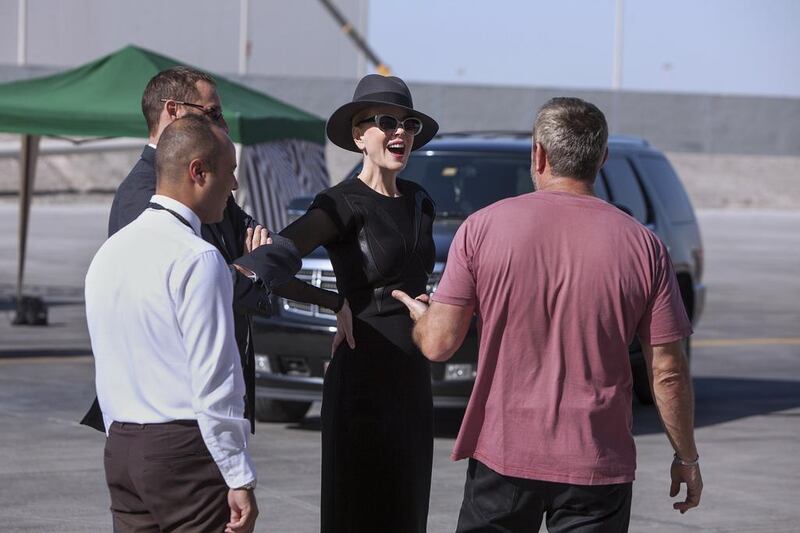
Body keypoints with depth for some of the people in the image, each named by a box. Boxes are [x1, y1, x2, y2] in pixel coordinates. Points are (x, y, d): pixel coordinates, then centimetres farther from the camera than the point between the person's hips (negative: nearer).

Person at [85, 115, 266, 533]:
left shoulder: (108, 253, 12)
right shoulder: (197, 259, -13)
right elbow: (213, 381, -17)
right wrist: (240, 480, -14)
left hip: (120, 450, 8)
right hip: (185, 449, -8)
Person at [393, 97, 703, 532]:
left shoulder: (483, 228, -5)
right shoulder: (642, 246, -4)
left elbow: (438, 344, -4)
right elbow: (668, 372, -3)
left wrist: (419, 316, 19)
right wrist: (687, 458, 10)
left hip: (502, 452, 1)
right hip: (597, 464, 0)